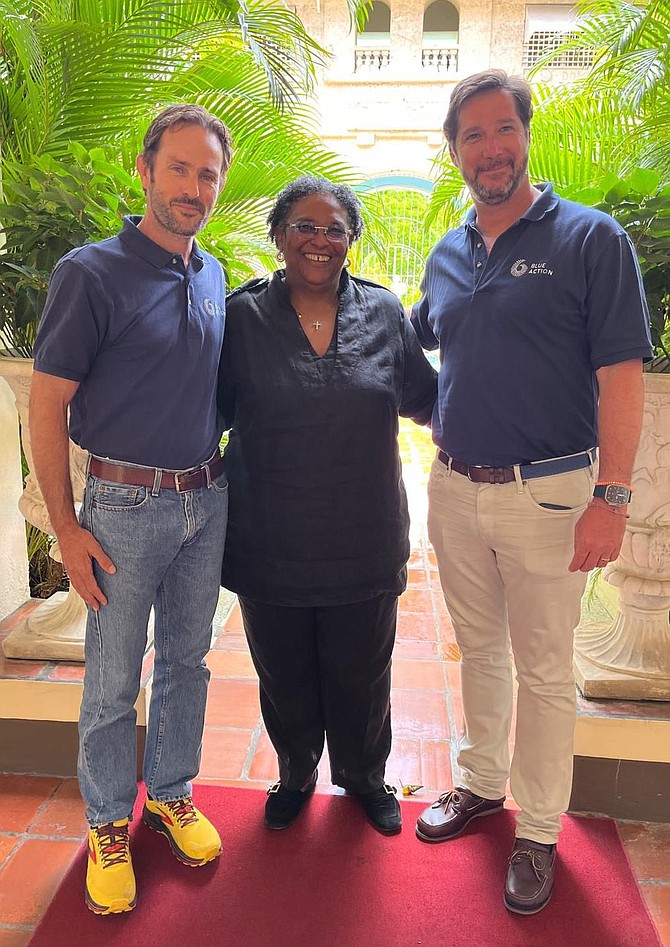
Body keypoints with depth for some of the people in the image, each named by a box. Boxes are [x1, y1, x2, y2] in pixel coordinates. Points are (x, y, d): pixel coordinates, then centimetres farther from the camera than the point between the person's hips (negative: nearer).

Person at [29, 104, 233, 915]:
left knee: (188, 659, 17)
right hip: (126, 506, -5)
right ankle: (108, 824, 30)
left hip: (208, 500, 6)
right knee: (113, 679, 8)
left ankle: (171, 793, 37)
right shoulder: (91, 273, -11)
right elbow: (46, 406, -10)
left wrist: (219, 478, 11)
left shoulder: (213, 277, 8)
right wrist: (66, 528, -12)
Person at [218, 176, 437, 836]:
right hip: (270, 541, 0)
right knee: (285, 676, 18)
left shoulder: (384, 313, 3)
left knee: (361, 676, 16)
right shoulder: (243, 316, -2)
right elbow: (210, 410, 3)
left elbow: (426, 402, 10)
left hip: (363, 541, 1)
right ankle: (296, 775, 46)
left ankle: (364, 777, 45)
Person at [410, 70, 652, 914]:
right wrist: (440, 426, 12)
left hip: (545, 493, -5)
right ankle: (481, 782, 39)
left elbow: (621, 377, -12)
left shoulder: (591, 239, -7)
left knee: (543, 669, 8)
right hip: (455, 488, 5)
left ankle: (537, 832, 26)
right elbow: (414, 347, 25)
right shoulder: (446, 257, 9)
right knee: (478, 648, 19)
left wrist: (611, 498, -17)